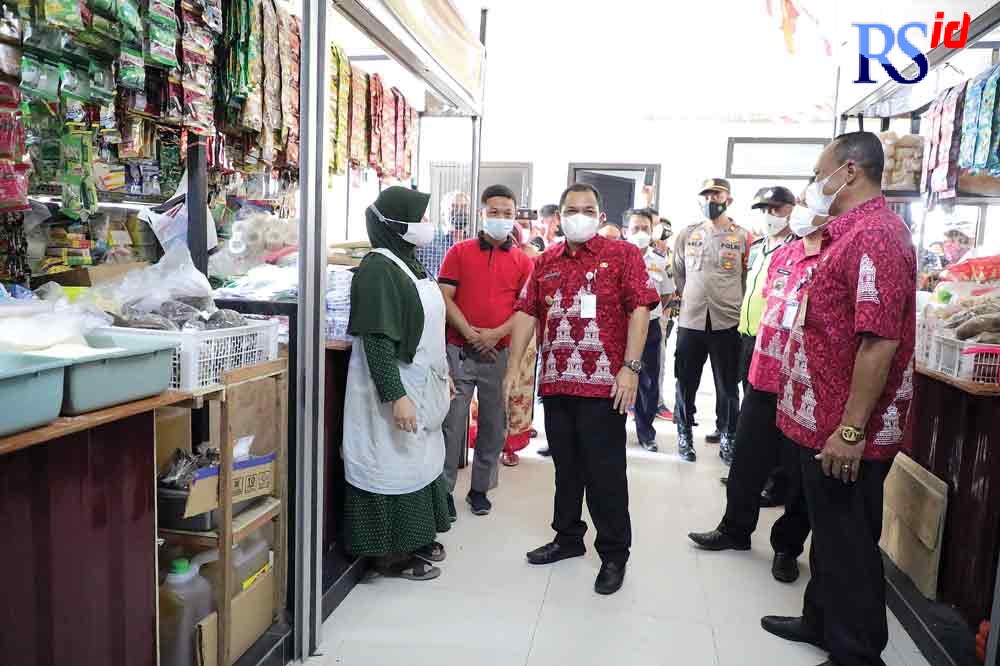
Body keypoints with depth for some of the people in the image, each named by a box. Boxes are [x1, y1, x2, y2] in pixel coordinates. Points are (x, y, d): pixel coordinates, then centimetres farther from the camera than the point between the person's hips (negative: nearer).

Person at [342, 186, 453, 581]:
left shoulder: (408, 263, 10)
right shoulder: (378, 269, -18)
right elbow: (377, 340, -23)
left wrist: (442, 373, 21)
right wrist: (396, 395, -26)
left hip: (422, 384, 10)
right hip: (395, 389, -10)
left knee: (419, 461, 17)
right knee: (395, 465, 1)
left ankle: (414, 538, 31)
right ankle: (391, 553, 14)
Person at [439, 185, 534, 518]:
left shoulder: (523, 260, 8)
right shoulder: (459, 252, 5)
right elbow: (445, 297, -2)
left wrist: (496, 333, -12)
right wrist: (469, 333, -13)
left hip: (500, 353, 2)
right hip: (459, 351, -1)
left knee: (494, 424, 9)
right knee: (452, 423, 0)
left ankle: (480, 488, 25)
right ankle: (444, 489, 14)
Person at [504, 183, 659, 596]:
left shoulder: (623, 255, 0)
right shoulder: (545, 262, 13)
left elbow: (640, 309, -8)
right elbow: (527, 313, 11)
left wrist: (631, 368, -16)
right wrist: (514, 366, 5)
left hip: (603, 384, -5)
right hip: (556, 382, 5)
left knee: (605, 472, 3)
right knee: (565, 466, 16)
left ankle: (614, 554, 17)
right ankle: (568, 537, 33)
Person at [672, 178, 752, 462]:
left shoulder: (743, 237, 2)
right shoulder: (686, 235, 8)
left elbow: (748, 279, 6)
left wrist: (732, 304, 3)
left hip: (727, 322, -1)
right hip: (690, 321, 2)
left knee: (727, 385, 6)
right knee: (686, 382, 7)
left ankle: (727, 435, 21)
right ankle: (684, 434, 20)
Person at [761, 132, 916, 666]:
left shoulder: (875, 234, -19)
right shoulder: (852, 232, 14)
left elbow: (880, 341, -26)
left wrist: (851, 430, -26)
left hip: (845, 430, -10)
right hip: (824, 420, 10)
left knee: (848, 543, 4)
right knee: (829, 533, 21)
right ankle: (822, 621, 38)